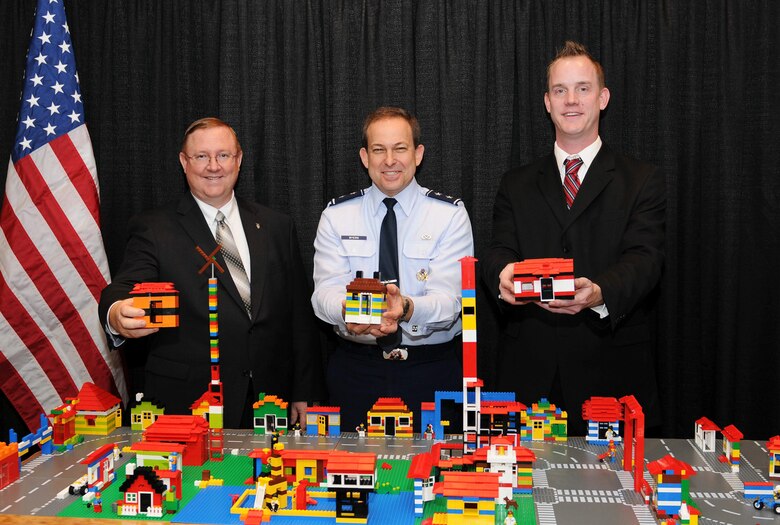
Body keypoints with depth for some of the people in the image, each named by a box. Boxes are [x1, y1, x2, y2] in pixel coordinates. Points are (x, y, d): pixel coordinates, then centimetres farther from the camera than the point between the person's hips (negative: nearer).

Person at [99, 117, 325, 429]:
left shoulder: (276, 227, 10)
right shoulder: (153, 230, 1)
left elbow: (300, 314, 9)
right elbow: (127, 286, -14)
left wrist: (305, 393, 6)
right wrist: (117, 315, -39)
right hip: (187, 402, -2)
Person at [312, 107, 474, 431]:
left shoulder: (451, 215, -2)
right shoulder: (336, 216, 3)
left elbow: (449, 299, -13)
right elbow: (325, 292, -8)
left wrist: (407, 307, -34)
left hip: (432, 371, -1)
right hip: (356, 368, 1)